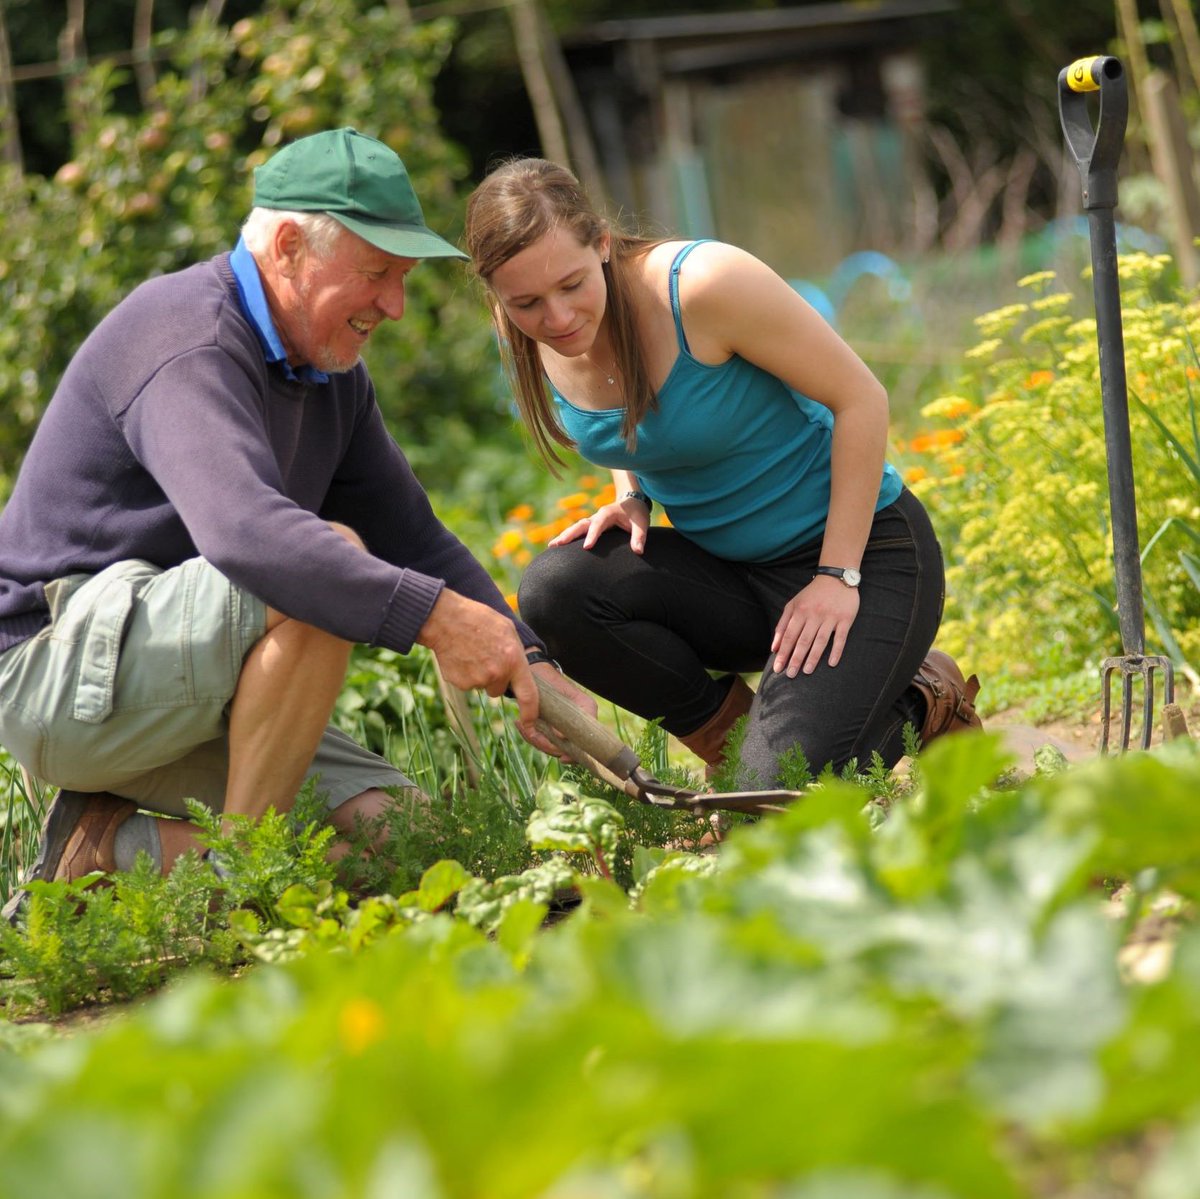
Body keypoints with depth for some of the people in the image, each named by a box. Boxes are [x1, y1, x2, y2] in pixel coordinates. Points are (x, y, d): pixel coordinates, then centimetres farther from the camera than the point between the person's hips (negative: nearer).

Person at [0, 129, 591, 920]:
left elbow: (412, 540, 13)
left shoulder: (330, 369, 12)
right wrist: (433, 616, -43)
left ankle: (112, 847, 3)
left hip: (173, 697, 10)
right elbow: (242, 529, -38)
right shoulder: (188, 341, -20)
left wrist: (527, 664, -2)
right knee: (329, 563, -29)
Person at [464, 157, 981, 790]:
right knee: (555, 590, -22)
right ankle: (731, 725, 0)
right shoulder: (528, 346, -7)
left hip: (858, 548, -6)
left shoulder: (705, 283, -25)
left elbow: (860, 398, -17)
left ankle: (920, 704, 10)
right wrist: (631, 500, -5)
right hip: (725, 571, 6)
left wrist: (838, 575, -18)